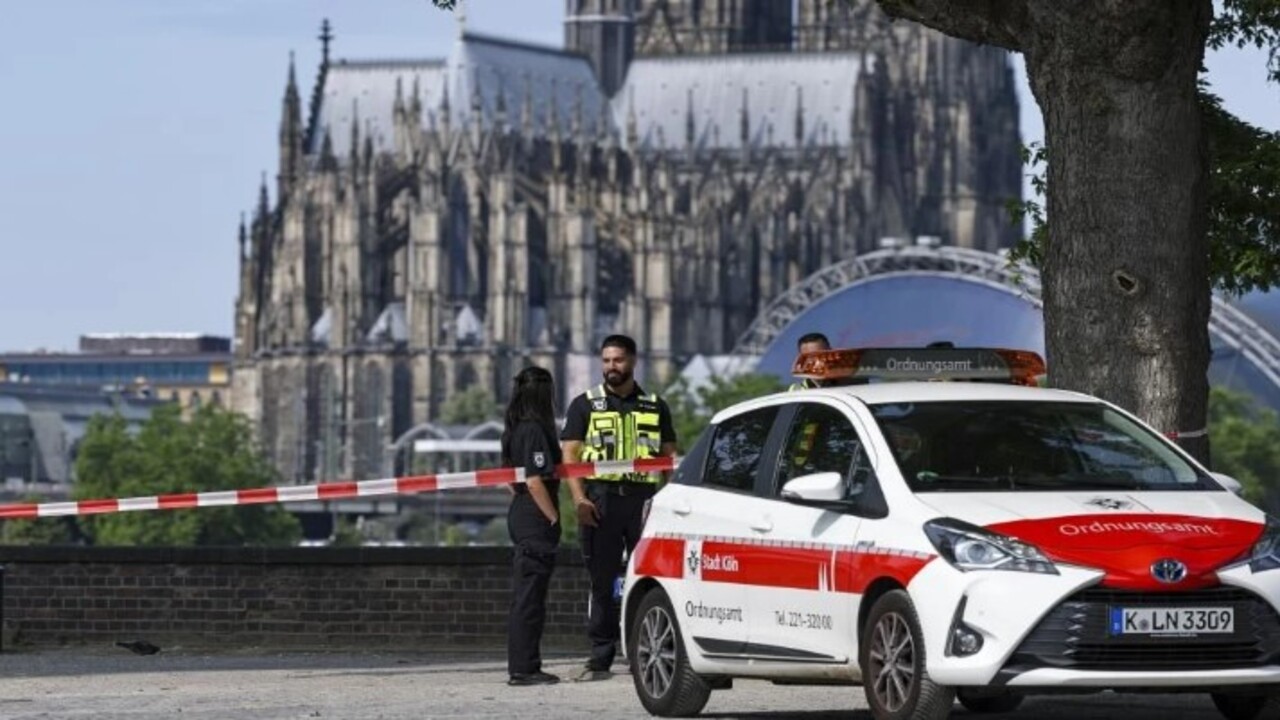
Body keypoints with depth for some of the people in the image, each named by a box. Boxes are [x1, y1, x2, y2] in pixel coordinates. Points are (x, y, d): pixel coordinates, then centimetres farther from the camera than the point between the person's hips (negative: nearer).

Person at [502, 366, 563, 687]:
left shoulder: (516, 430, 14)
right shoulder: (534, 431, -15)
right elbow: (535, 481, -20)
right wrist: (554, 518, -14)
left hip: (520, 514, 10)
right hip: (536, 519, -10)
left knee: (526, 597, 12)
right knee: (529, 597, -7)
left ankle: (523, 667, 15)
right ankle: (524, 668, -7)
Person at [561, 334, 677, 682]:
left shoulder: (655, 407, 16)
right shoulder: (585, 405, 11)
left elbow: (669, 457, 16)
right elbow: (570, 455, 4)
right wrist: (579, 498, -10)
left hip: (644, 498, 1)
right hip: (601, 498, -1)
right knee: (603, 582, 2)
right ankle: (600, 659, 4)